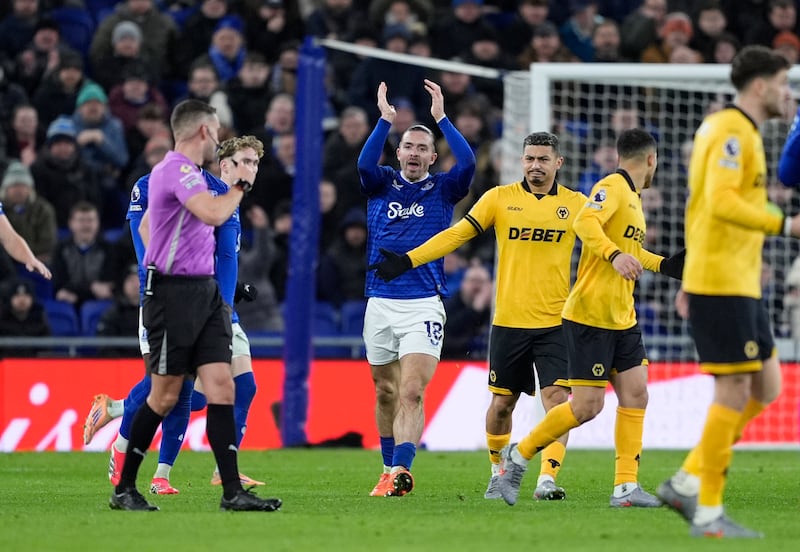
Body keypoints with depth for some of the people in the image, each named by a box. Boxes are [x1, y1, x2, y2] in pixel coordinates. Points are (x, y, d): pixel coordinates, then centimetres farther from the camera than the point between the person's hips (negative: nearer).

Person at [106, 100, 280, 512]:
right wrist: (241, 184, -13)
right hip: (173, 293, -9)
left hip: (204, 292, 9)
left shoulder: (181, 170, 18)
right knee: (165, 397, -3)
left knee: (221, 386, -2)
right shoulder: (177, 169, -14)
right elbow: (214, 213, -28)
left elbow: (145, 225, 30)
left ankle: (232, 492, -7)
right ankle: (124, 489, 10)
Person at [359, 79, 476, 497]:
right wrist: (385, 120, -20)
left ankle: (401, 472, -25)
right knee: (385, 392, 12)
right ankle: (389, 470, 25)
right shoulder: (381, 185, 9)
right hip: (380, 303, 3)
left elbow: (468, 163, -13)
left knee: (411, 393, -15)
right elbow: (365, 163, -12)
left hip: (423, 306, -3)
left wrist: (441, 118, -14)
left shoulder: (443, 190, 6)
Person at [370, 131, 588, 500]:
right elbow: (456, 235, 3)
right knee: (502, 402, 8)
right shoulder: (500, 198, 3)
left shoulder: (576, 204, 4)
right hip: (508, 321, 1)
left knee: (556, 398, -15)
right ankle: (498, 470, 30)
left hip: (555, 323, -1)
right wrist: (407, 260, -3)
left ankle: (548, 478, -18)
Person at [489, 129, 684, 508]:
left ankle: (626, 487, 0)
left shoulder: (632, 196, 18)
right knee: (587, 406, -8)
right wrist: (615, 255, -43)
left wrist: (660, 264, 31)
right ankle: (518, 456, 9)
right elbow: (584, 222, -30)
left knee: (635, 395, -1)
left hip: (622, 320, 9)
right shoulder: (612, 187, -11)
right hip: (589, 316, -9)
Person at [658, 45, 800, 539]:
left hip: (739, 282, 10)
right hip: (722, 282, -10)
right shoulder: (733, 132, -13)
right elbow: (721, 202, -25)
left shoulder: (723, 127, 18)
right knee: (735, 393, -7)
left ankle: (688, 483, 12)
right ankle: (709, 514, -3)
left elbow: (701, 204, 24)